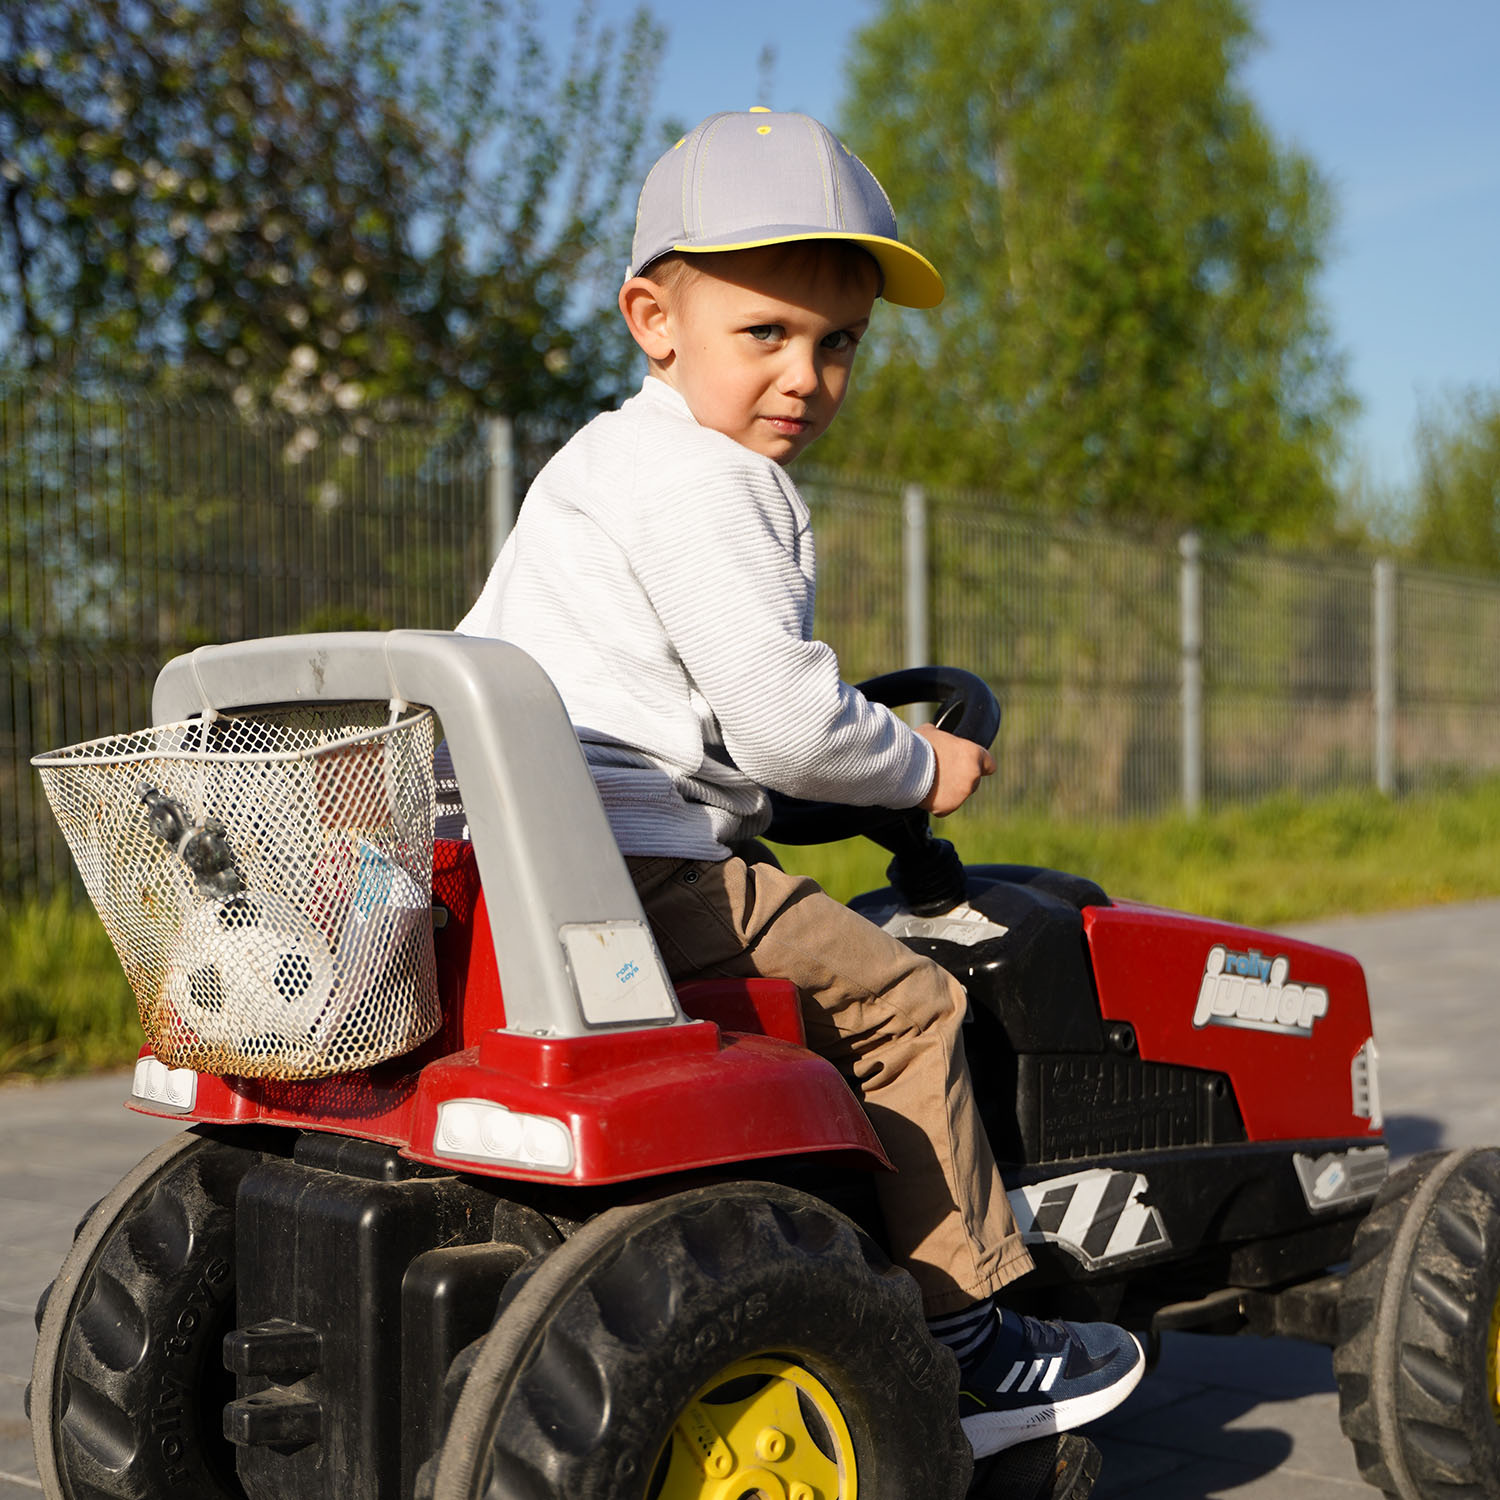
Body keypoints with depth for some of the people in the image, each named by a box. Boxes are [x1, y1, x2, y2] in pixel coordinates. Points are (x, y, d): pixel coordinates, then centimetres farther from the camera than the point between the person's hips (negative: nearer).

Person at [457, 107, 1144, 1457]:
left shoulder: (600, 462, 23)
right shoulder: (703, 484, -12)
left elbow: (482, 642, 33)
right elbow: (784, 723, -19)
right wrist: (917, 768, 0)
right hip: (633, 869, -11)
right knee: (901, 1001, -5)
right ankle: (956, 1344, 2)